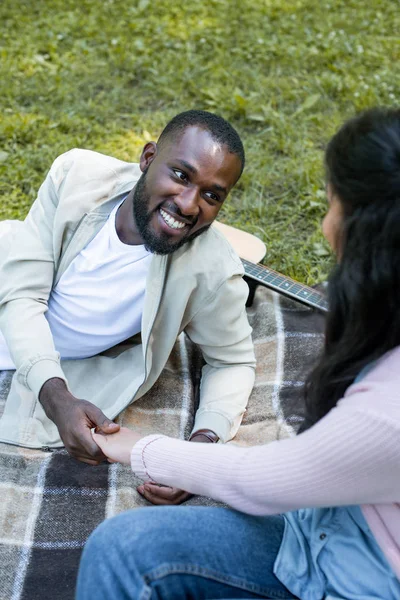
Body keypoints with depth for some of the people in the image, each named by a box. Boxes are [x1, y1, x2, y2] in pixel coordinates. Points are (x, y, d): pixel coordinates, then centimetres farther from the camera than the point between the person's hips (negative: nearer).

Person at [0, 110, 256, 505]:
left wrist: (204, 440, -30)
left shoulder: (211, 272, -29)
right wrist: (56, 396, -39)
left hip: (72, 363, -2)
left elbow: (233, 361, -11)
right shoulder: (76, 173, -25)